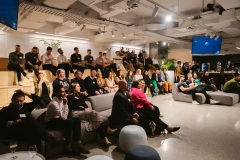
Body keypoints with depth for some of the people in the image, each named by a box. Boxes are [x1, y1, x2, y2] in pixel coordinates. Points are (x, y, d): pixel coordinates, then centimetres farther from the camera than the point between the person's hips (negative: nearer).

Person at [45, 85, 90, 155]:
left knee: (77, 120, -8)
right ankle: (67, 148, -15)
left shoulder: (61, 100, -1)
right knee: (70, 122, -29)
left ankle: (77, 144, -7)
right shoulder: (54, 103, -26)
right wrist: (65, 104, -26)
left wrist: (65, 104, -14)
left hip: (57, 119, 8)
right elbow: (64, 117, -28)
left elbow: (64, 116, 0)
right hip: (51, 122, -8)